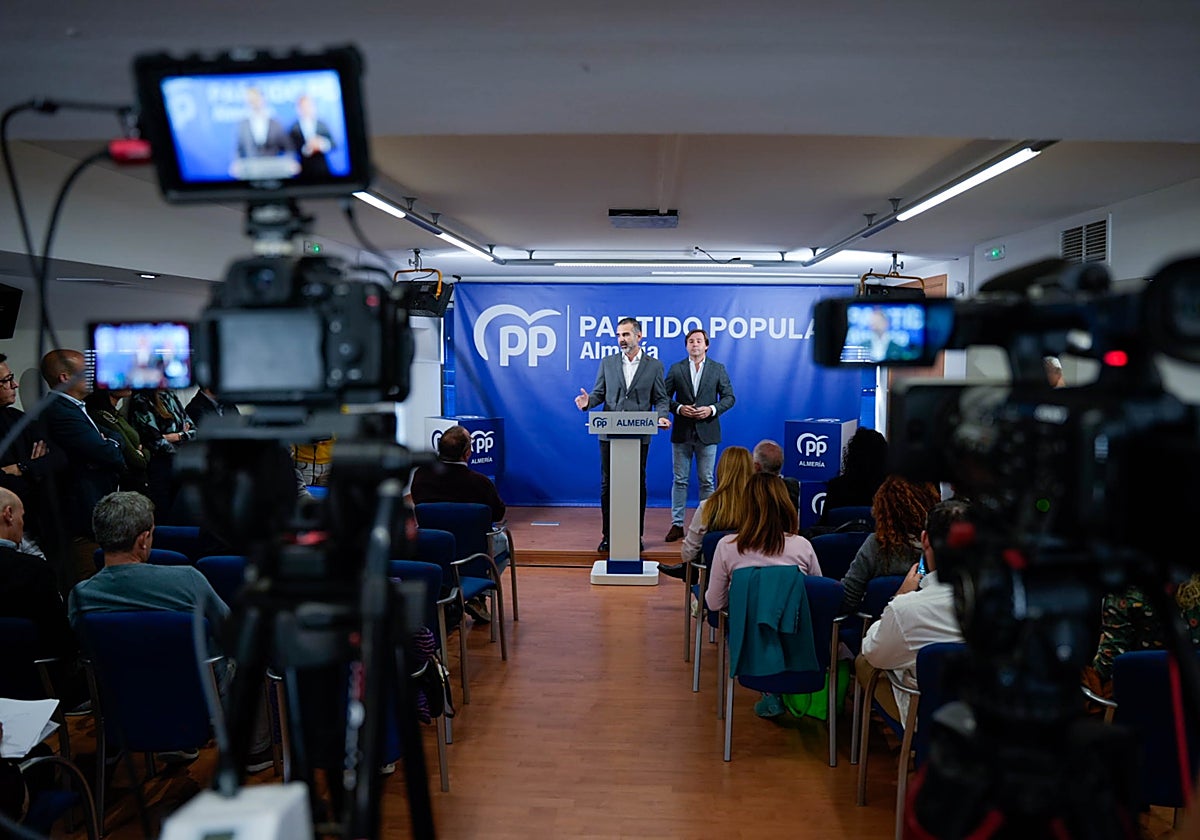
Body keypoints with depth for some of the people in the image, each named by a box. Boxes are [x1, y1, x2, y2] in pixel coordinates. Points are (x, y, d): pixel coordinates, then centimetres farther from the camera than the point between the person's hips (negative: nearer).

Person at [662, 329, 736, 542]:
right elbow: (665, 397, 4)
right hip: (682, 432, 1)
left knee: (706, 481, 5)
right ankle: (677, 524, 10)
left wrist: (712, 409, -12)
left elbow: (729, 397, 3)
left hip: (707, 432, 0)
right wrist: (679, 408, -13)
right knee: (680, 480, 4)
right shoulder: (676, 369, 5)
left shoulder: (718, 369, 5)